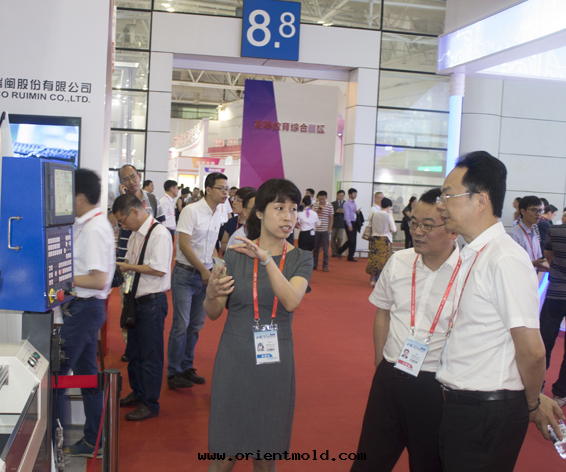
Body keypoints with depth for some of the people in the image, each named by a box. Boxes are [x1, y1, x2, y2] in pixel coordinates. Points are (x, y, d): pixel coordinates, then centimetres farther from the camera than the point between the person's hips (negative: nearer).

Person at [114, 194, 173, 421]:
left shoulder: (159, 234, -18)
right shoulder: (136, 234, 11)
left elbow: (159, 269, -24)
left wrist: (129, 267, -16)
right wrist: (120, 265, 1)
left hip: (152, 302, -9)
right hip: (136, 299, 9)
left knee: (151, 355, 3)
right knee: (134, 351, 20)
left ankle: (150, 404, 16)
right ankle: (137, 393, 38)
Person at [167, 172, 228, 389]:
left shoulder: (217, 214, 10)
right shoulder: (191, 210, -12)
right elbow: (184, 244, -16)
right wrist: (204, 271, -12)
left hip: (204, 275, 7)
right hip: (186, 274, -7)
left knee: (196, 325, 12)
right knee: (181, 325, -4)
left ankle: (187, 367, 24)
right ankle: (173, 373, 7)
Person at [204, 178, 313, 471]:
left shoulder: (301, 259, 1)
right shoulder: (236, 254, -1)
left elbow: (291, 301, -19)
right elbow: (214, 313, 1)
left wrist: (266, 259, -29)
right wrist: (212, 295, -21)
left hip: (275, 361, 1)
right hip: (235, 359, -1)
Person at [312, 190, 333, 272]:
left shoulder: (330, 206, -1)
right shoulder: (315, 205, 5)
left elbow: (331, 218, 1)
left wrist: (329, 229, -6)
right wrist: (316, 212, -11)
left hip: (325, 230, -2)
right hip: (316, 230, 2)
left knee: (325, 248, 0)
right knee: (315, 248, 7)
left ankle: (325, 266, 7)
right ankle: (314, 265, 16)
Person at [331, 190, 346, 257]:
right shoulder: (333, 204, 9)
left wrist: (343, 212, -16)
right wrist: (336, 211, -15)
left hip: (342, 223, -1)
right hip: (334, 223, 1)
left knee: (340, 238, -4)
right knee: (333, 238, 3)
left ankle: (338, 252, 9)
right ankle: (334, 252, 13)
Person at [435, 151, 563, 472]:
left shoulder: (505, 260, -22)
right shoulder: (471, 255, 7)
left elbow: (532, 351, -21)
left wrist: (533, 404, -4)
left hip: (488, 416, -8)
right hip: (459, 406, 8)